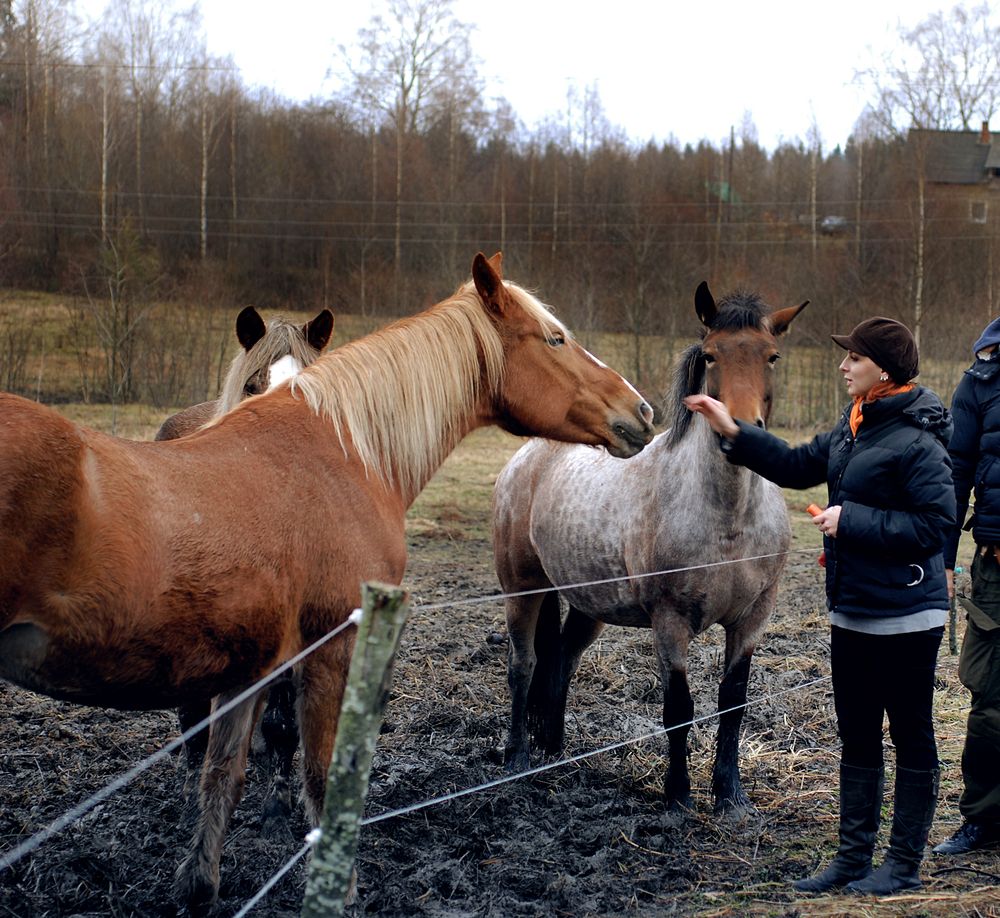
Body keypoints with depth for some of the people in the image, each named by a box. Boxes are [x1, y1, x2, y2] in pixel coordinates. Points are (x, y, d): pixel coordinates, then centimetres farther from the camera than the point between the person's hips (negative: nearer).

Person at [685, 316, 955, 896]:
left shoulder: (916, 441, -20)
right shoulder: (853, 429, 8)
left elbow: (936, 524, -24)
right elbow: (798, 467, 18)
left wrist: (853, 520, -22)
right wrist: (733, 431, 11)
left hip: (905, 616, -9)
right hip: (852, 612, 9)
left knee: (911, 738, 5)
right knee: (857, 738, 16)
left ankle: (905, 864, 15)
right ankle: (854, 857, 26)